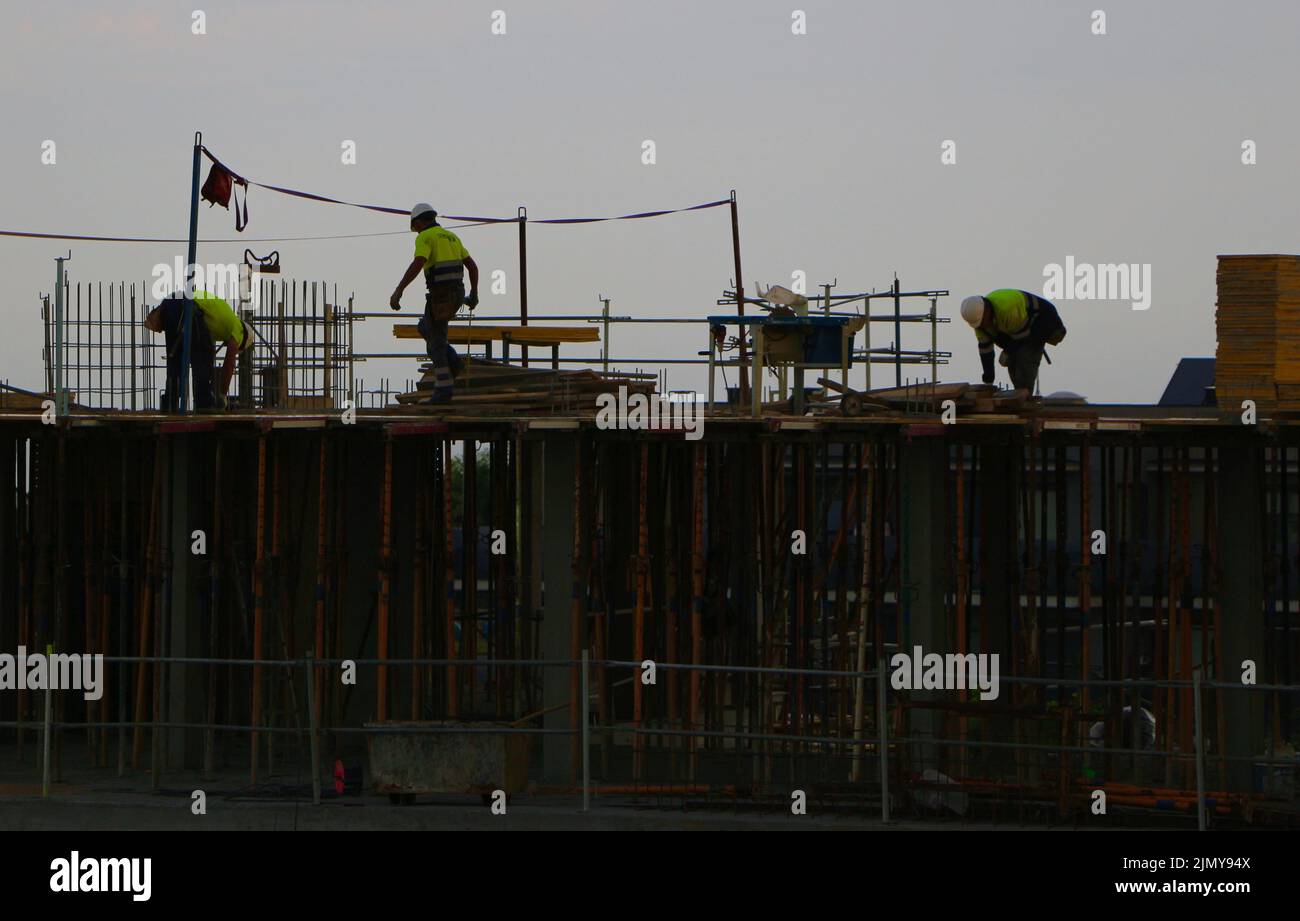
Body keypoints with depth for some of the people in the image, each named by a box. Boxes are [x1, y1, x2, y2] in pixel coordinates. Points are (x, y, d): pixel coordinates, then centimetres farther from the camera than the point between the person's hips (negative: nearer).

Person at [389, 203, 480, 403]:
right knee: (425, 328, 25)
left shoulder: (424, 238, -8)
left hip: (440, 295, -8)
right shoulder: (452, 237, 18)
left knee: (436, 341, 1)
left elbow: (417, 264, -25)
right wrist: (474, 294, 27)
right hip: (456, 294, 8)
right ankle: (451, 362, 8)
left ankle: (443, 388, 0)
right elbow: (472, 266, 19)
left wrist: (398, 291, -27)